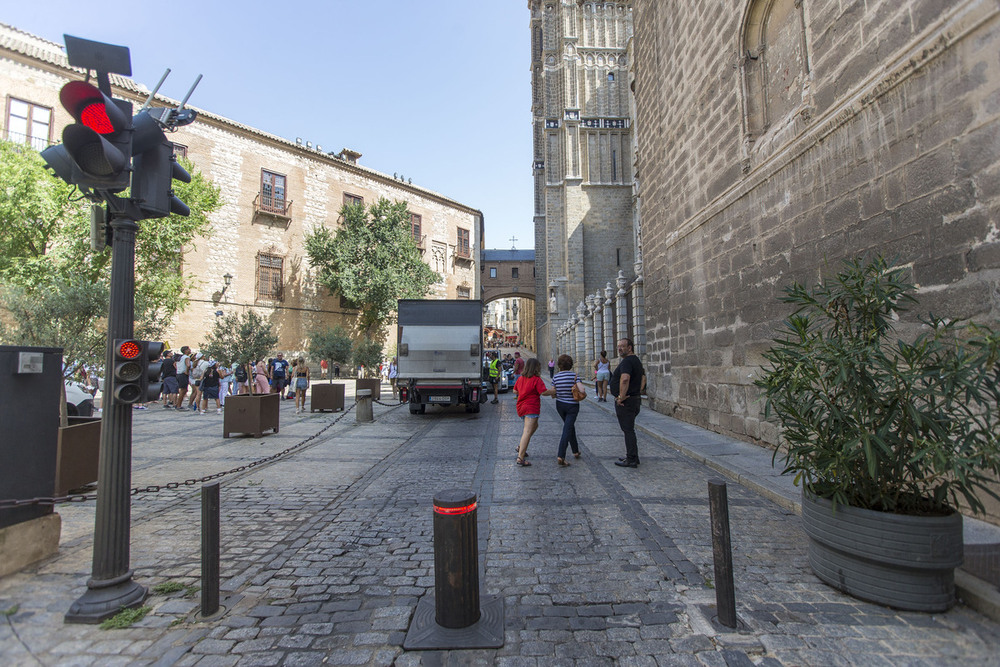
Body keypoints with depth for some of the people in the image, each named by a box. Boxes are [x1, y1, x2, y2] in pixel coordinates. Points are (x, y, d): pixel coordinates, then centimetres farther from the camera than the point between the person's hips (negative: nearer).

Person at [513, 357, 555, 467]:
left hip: (521, 407, 9)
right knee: (527, 432, -11)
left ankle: (521, 447, 27)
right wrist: (555, 391, -2)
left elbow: (515, 391, 17)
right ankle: (520, 457, -17)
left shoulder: (520, 378, 10)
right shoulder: (537, 380, -12)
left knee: (534, 425, 29)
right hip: (531, 408, -9)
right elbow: (544, 392, -16)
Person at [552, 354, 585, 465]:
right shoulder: (575, 376, -12)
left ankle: (576, 451, 34)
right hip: (572, 406, -4)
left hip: (560, 405, 4)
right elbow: (581, 390, -22)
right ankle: (560, 456, -13)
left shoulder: (555, 377, -5)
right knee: (567, 430, -3)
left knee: (570, 426, 23)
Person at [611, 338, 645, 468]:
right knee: (629, 429, 18)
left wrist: (621, 397, -26)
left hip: (625, 402, -11)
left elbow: (624, 379, -35)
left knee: (628, 430, -5)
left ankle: (631, 460, 1)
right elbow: (643, 374, 31)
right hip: (635, 399, 11)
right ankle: (633, 457, 26)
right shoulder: (636, 360, 15)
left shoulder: (626, 361, -19)